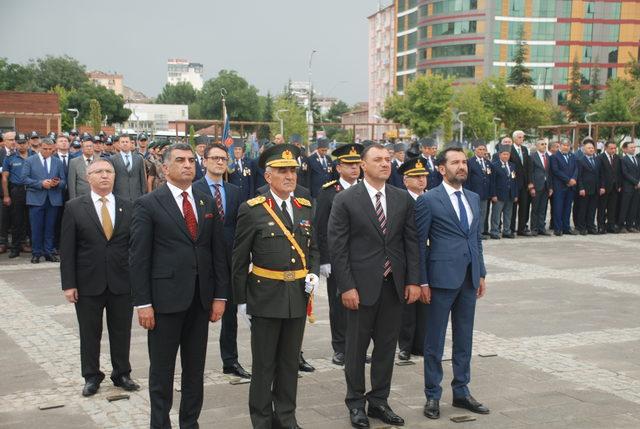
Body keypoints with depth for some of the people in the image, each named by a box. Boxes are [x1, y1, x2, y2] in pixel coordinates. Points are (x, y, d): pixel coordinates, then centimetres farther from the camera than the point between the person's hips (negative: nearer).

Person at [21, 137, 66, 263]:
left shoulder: (58, 162, 11)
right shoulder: (30, 161, 4)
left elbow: (63, 181, 11)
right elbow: (24, 178, -5)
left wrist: (58, 183, -13)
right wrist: (41, 184, -15)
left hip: (53, 199, 2)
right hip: (36, 199, -2)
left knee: (50, 228, 6)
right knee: (36, 228, 0)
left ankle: (49, 252, 13)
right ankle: (36, 253, 9)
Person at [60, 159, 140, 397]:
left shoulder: (128, 207, 3)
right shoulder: (74, 207, -1)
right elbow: (67, 249, -3)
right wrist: (68, 284, -7)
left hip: (122, 282, 1)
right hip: (88, 283, -1)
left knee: (122, 332, 11)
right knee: (90, 333, 9)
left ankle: (122, 373, 27)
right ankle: (91, 376, 25)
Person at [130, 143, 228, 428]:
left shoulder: (207, 202, 9)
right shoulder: (148, 204, -4)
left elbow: (218, 252, 9)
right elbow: (138, 257, -7)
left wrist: (220, 295, 4)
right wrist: (142, 303, -12)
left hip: (201, 299, 4)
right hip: (165, 298, -4)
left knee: (195, 368, 12)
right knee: (162, 370, 7)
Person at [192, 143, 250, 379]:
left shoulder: (234, 191, 9)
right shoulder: (193, 189, -5)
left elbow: (239, 226, 9)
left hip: (229, 260, 5)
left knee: (230, 312, 11)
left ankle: (230, 361, 20)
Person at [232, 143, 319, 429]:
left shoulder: (305, 208, 7)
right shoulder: (252, 210, -8)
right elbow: (239, 259, -4)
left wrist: (313, 273, -1)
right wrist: (241, 299, -4)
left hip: (298, 296, 4)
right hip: (266, 296, -4)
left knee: (290, 362, 14)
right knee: (264, 364, 7)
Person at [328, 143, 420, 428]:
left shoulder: (403, 199, 6)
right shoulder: (345, 200, -6)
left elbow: (411, 242, 7)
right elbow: (337, 247, -8)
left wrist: (413, 280, 1)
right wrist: (346, 287, -13)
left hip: (394, 285, 4)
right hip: (362, 285, -4)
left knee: (387, 346, 11)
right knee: (357, 347, 6)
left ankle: (379, 401, 24)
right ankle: (356, 404, 21)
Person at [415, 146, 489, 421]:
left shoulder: (474, 198, 12)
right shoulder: (428, 200, -7)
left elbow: (477, 238, 16)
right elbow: (419, 243, -7)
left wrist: (481, 274, 12)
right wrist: (422, 282, -9)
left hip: (469, 279, 6)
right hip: (442, 278, -6)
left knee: (464, 338, 13)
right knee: (435, 340, 4)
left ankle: (461, 392, 25)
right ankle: (433, 396, 16)